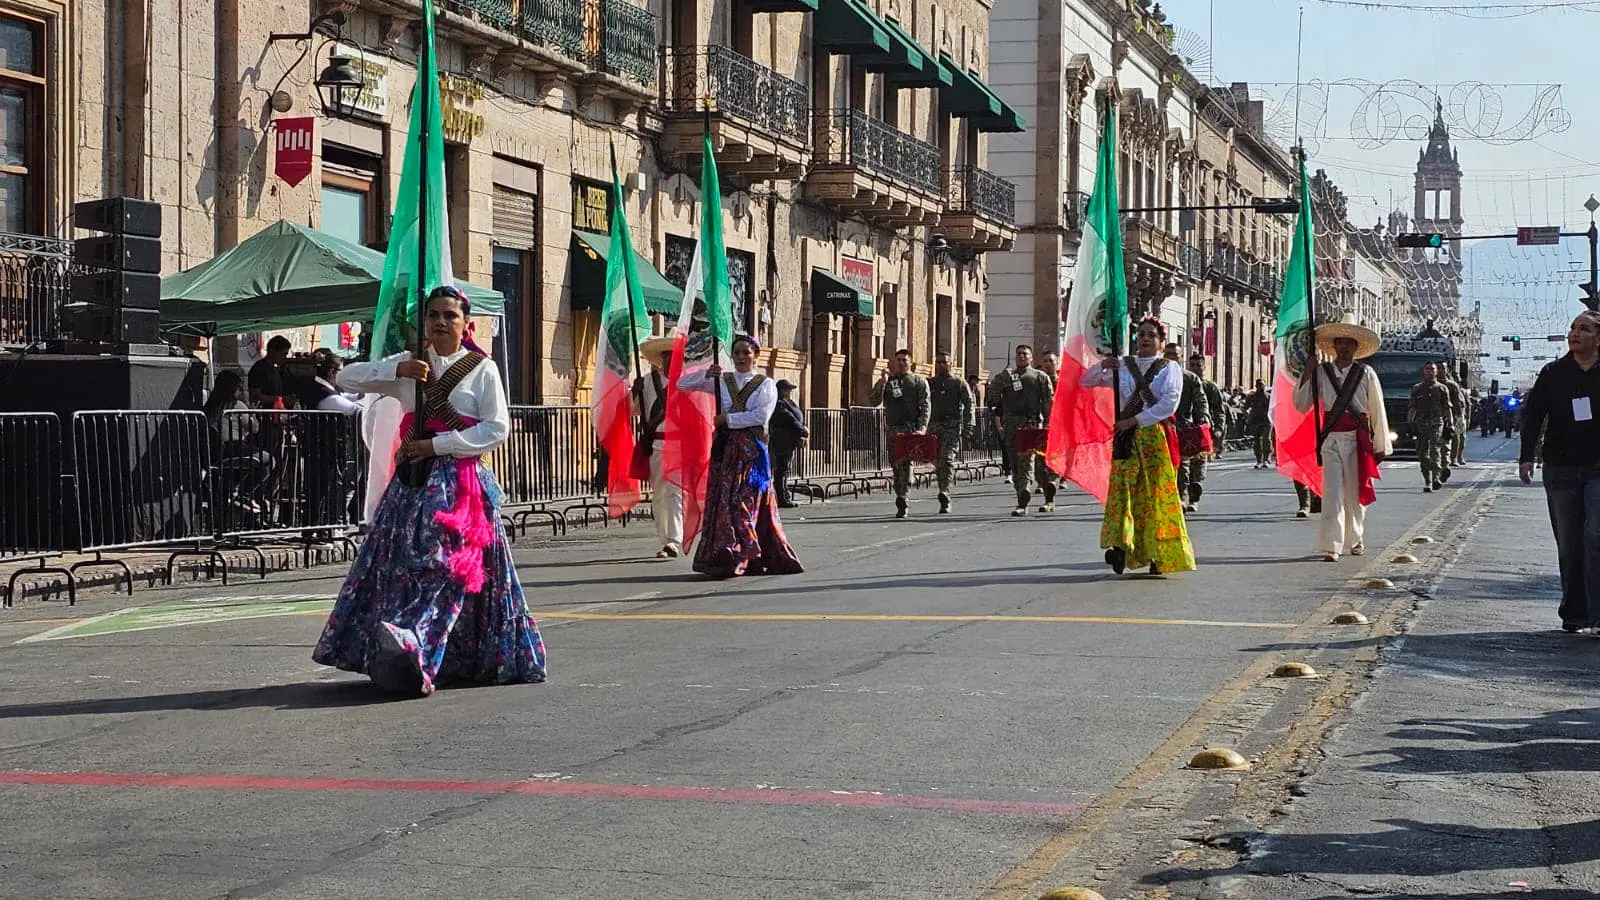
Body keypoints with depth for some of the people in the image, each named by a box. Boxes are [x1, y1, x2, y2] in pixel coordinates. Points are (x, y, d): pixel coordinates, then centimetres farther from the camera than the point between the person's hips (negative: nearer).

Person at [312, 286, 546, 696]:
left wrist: (436, 445, -13)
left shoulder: (482, 369, 2)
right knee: (403, 566, -1)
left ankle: (410, 646, -28)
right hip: (413, 482, 4)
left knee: (444, 567, -17)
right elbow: (347, 378, 9)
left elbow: (497, 429, -7)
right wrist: (398, 370, -7)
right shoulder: (409, 365, 14)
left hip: (460, 483, -4)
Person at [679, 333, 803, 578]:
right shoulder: (721, 381, 15)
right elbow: (682, 383, 13)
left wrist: (728, 419, -9)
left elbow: (762, 415, -9)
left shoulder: (765, 384, 7)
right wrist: (706, 374, -4)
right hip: (725, 449, 3)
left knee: (744, 502, -10)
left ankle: (734, 559, -14)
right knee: (722, 501, -4)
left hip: (752, 450, -3)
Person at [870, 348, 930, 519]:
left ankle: (902, 498, -21)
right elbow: (875, 402, 2)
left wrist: (922, 427, -11)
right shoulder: (886, 381, 15)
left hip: (912, 427, -3)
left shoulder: (919, 381, 9)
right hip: (893, 427, 3)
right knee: (896, 464, 6)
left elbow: (925, 406, 2)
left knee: (906, 462, -16)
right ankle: (901, 500, 13)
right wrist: (883, 382, -9)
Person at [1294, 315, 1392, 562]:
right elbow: (1301, 404, 2)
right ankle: (1331, 546, -11)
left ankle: (1356, 539, 29)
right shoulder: (1320, 372, 4)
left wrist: (1381, 446, 6)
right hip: (1331, 439, 0)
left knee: (1356, 493, 9)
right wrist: (1307, 373, -5)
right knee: (1332, 493, -9)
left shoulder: (1366, 374, 2)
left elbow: (1377, 411, 5)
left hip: (1358, 439, 0)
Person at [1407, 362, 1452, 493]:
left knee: (1435, 450, -15)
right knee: (1423, 453, 1)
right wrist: (1409, 423, 0)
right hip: (1421, 422, 2)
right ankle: (1427, 481, 7)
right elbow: (1412, 408, 12)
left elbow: (1447, 408, 9)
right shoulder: (1417, 389, 14)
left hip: (1437, 422, -2)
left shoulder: (1441, 388, 10)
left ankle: (1436, 478, -15)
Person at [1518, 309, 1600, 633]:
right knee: (1568, 545, 6)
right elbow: (1533, 413, 6)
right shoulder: (1553, 374, 7)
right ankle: (1574, 613, 14)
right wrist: (1527, 456, -5)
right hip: (1561, 470, 2)